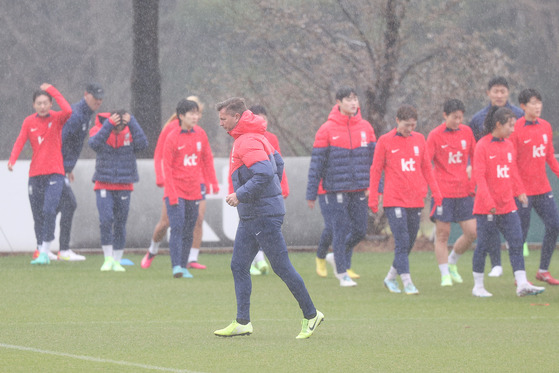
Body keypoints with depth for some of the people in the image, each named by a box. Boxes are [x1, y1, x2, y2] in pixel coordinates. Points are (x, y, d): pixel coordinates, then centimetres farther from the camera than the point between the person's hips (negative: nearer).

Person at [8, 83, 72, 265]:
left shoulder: (57, 118, -1)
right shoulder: (29, 122, 5)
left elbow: (68, 111, -23)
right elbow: (20, 141, -7)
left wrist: (52, 90, -16)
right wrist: (12, 160, -26)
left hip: (55, 173, -3)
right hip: (35, 174, 3)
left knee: (49, 210, -19)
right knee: (37, 215, 6)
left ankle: (45, 252, -18)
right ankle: (42, 254, 16)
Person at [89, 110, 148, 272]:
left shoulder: (130, 131, -1)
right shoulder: (99, 130, -5)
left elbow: (142, 144, -19)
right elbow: (94, 143, -25)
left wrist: (132, 122, -23)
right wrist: (109, 125, -31)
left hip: (124, 187, 2)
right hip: (104, 185, -2)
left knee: (120, 224, 4)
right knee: (106, 219, -15)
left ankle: (117, 261, 13)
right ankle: (108, 258, -6)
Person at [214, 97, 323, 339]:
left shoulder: (248, 142, -18)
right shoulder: (253, 138, 15)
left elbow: (264, 174, -30)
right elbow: (278, 163, 24)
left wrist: (241, 195, -22)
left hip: (264, 216, -11)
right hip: (250, 216, 11)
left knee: (281, 267, -4)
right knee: (239, 266, 7)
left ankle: (311, 315, 5)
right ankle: (242, 322, 7)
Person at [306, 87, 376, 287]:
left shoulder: (365, 128, 8)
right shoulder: (327, 130, -4)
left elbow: (374, 158, 12)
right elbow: (316, 163, -3)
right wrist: (311, 193, -4)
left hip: (359, 189, 4)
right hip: (336, 190, -4)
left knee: (360, 230, 6)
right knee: (341, 230, -3)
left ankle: (337, 256, 30)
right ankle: (342, 273, 8)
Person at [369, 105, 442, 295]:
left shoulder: (419, 139, 10)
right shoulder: (385, 141, -1)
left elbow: (426, 168, 16)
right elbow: (375, 170, 2)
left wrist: (435, 192, 10)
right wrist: (373, 198, -1)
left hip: (415, 200, 4)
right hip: (394, 199, -4)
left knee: (409, 243, 8)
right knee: (402, 241, -12)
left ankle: (391, 277, 24)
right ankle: (407, 282, -13)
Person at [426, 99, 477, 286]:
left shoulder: (466, 132, 7)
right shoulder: (435, 135, -5)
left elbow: (474, 157, 19)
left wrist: (473, 183, 15)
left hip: (464, 192, 4)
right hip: (443, 192, -4)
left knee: (471, 232, 0)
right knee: (442, 234, -1)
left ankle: (452, 262, 23)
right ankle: (445, 275, 7)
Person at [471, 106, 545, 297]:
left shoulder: (509, 145, 10)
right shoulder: (482, 146, -11)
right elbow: (479, 176, -16)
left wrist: (520, 191, 13)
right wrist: (488, 201, -23)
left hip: (507, 205, 6)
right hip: (487, 208, -6)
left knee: (516, 243, -1)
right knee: (484, 245, 1)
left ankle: (522, 284, -4)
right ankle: (478, 286, 12)